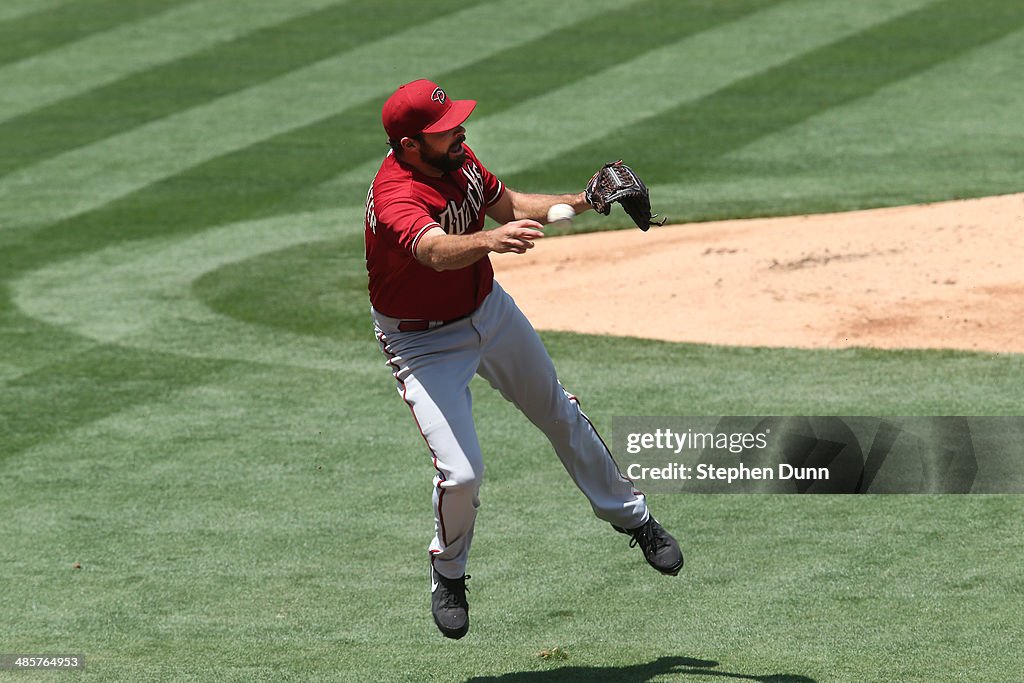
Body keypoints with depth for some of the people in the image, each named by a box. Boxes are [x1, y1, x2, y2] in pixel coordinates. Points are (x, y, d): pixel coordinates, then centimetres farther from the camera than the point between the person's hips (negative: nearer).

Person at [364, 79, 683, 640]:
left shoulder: (457, 158, -11)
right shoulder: (395, 198, -35)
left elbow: (508, 204, 7)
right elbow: (437, 251, -56)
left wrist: (579, 203, -7)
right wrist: (489, 240, -75)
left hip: (489, 310, 8)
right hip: (424, 342, -7)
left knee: (561, 416, 22)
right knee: (461, 472, -17)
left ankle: (630, 516, 44)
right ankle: (448, 574, 13)